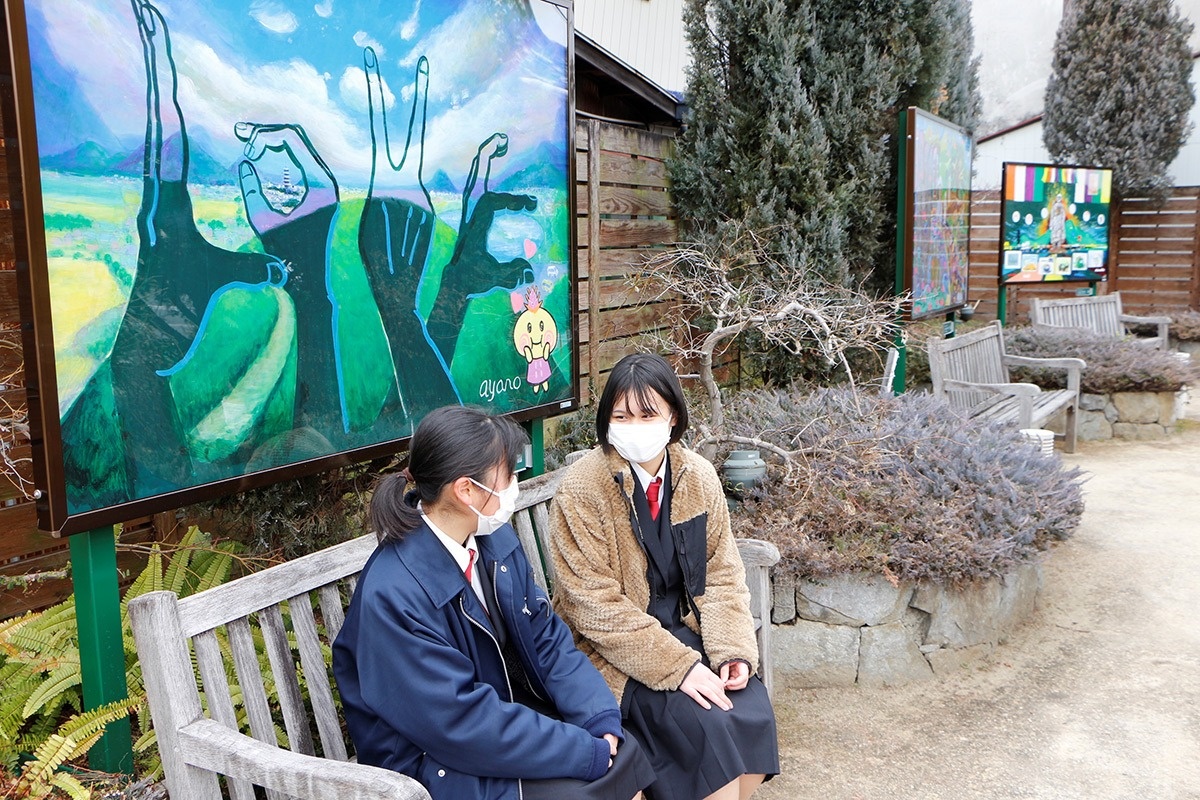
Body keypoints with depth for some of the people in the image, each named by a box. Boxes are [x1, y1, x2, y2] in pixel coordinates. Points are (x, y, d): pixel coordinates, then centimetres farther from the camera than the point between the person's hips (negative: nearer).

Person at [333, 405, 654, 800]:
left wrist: (603, 719, -12)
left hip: (512, 710, 7)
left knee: (627, 756, -8)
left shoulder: (494, 537, -3)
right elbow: (465, 722, -26)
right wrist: (587, 753, -22)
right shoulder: (393, 596, -26)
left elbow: (545, 637, 2)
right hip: (439, 764, -6)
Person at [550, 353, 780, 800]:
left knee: (752, 710, -15)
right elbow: (597, 607, -19)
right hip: (614, 651, -4)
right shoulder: (581, 490, -17)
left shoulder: (699, 476, -2)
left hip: (684, 628, 5)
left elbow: (722, 573, 4)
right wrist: (678, 666, -23)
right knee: (707, 723, -22)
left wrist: (734, 650, -11)